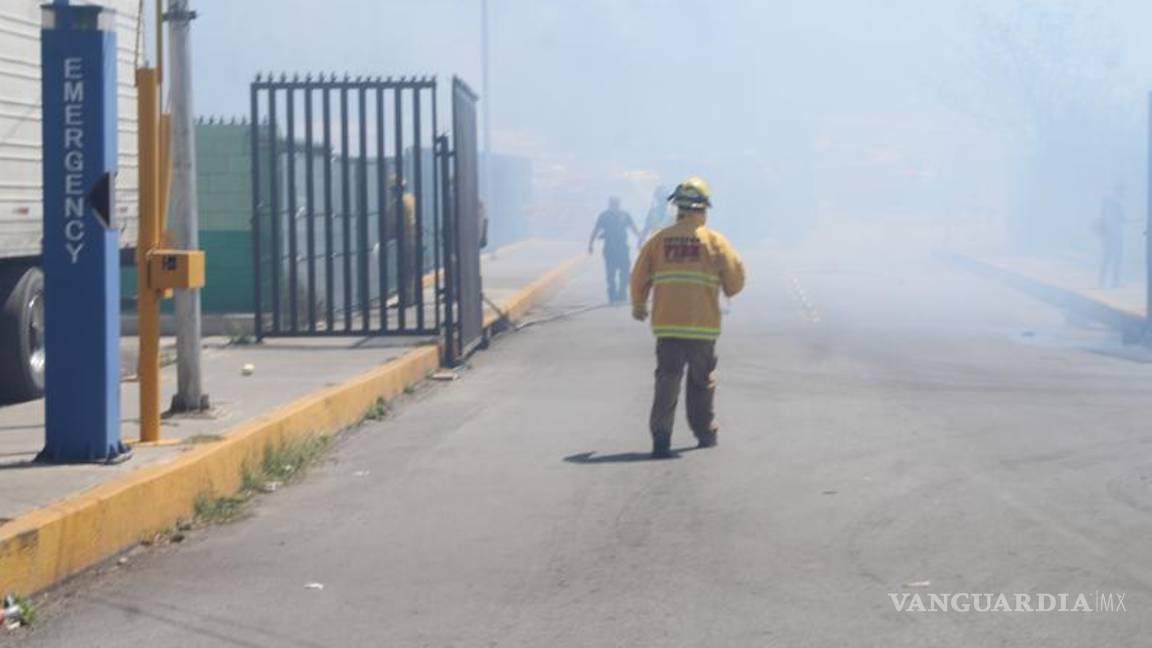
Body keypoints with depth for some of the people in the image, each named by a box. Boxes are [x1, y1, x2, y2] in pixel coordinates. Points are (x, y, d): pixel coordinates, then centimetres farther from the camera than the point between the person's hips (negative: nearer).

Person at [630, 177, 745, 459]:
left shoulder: (659, 240, 3)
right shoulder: (715, 241, -2)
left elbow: (639, 278, 8)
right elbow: (735, 279, -2)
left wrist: (638, 306, 26)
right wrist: (729, 290, 22)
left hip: (666, 323, 1)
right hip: (703, 325, -1)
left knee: (667, 379, 2)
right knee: (701, 382, 15)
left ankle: (661, 436, -12)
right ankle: (705, 433, 26)